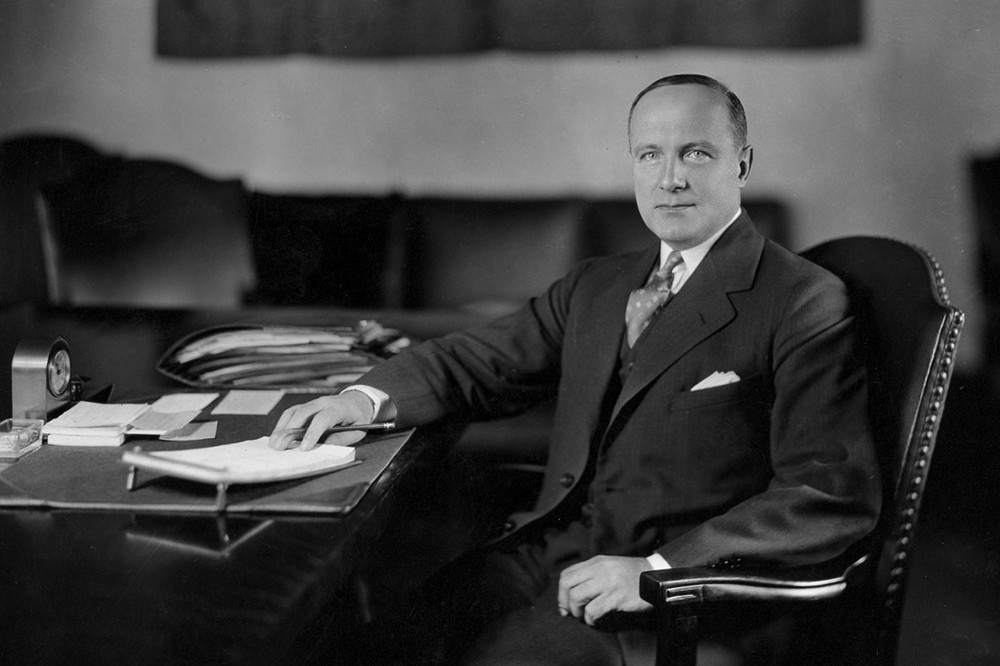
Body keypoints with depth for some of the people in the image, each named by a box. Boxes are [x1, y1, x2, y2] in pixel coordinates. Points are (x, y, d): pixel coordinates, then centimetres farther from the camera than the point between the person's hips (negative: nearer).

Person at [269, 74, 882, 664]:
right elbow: (480, 361, 20)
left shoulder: (807, 306, -4)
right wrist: (370, 398, -2)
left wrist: (659, 570, -20)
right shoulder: (597, 286, 19)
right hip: (545, 552, 6)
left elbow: (836, 496, -12)